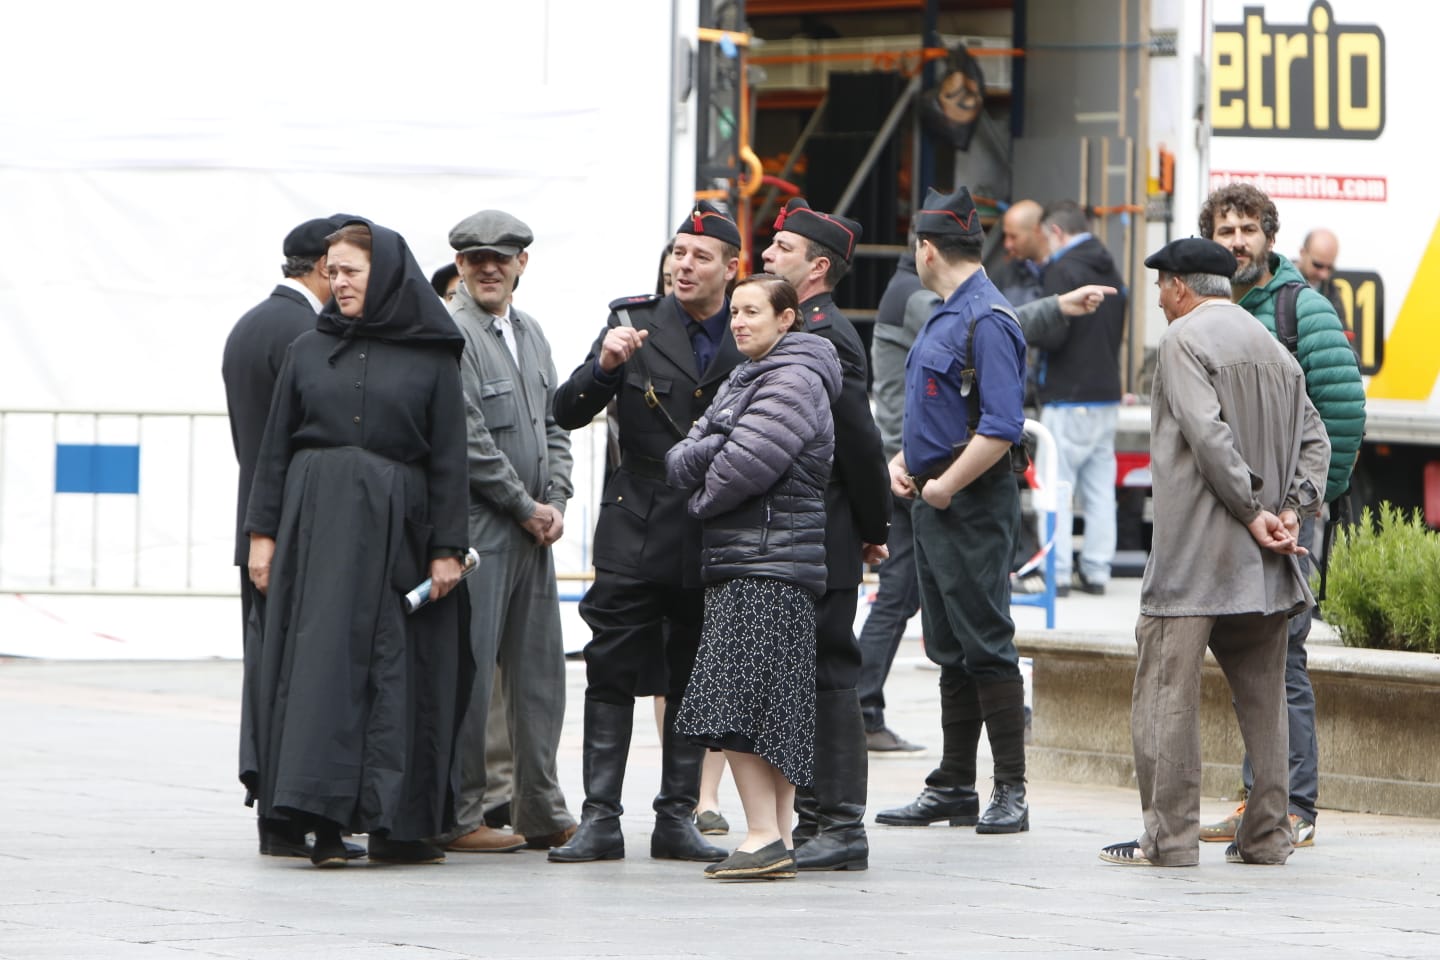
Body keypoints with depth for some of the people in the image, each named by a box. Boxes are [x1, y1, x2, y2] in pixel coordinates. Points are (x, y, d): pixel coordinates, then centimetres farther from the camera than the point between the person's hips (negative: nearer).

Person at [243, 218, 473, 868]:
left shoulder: (432, 359, 4)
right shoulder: (308, 351, 10)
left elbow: (448, 459, 2)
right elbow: (275, 447, 11)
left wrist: (447, 547, -3)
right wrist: (263, 532, 4)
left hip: (397, 525, -1)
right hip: (318, 517, 1)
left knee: (397, 668, -1)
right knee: (321, 659, -6)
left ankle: (397, 824, 4)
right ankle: (325, 822, -8)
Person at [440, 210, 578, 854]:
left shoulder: (530, 333, 16)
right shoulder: (451, 332, -11)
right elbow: (468, 439, -15)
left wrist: (556, 501, 3)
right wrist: (527, 508, -10)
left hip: (534, 528, 8)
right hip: (476, 526, -8)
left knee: (539, 671, 10)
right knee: (469, 672, -5)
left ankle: (541, 812, 17)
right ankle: (458, 815, 0)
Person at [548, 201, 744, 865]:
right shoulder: (635, 322, 2)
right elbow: (567, 413, -2)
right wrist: (605, 366, -20)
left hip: (713, 537, 1)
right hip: (635, 533, -1)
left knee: (694, 681, 6)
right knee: (611, 673, -3)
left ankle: (677, 817, 13)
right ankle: (600, 818, -1)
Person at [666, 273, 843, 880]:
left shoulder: (794, 380, -9)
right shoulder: (746, 379, 22)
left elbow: (746, 466, -19)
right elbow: (681, 460, 14)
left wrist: (703, 501, -2)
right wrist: (699, 454, -8)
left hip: (769, 562, -10)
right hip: (738, 562, 10)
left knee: (738, 704, -14)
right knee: (770, 713, 8)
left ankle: (764, 838, -17)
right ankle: (778, 841, 9)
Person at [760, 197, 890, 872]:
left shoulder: (825, 336, -15)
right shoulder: (800, 331, 15)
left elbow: (860, 439, -17)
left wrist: (872, 530, -9)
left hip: (822, 545, -10)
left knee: (827, 676, -7)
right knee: (804, 677, 12)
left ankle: (842, 828, -5)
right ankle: (812, 820, 17)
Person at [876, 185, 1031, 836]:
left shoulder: (987, 321, -15)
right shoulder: (943, 316, 16)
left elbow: (1002, 427, -23)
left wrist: (946, 484, -18)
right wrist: (902, 461, 10)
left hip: (972, 507, -10)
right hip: (932, 499, 10)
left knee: (986, 647, -7)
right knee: (949, 651, 12)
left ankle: (1010, 792, -4)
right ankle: (953, 787, 17)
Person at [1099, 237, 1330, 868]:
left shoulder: (1183, 339, -6)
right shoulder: (1275, 350, 17)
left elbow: (1208, 434, -16)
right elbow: (1314, 437, 10)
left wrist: (1252, 511, -13)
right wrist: (1293, 508, 1)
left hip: (1193, 555, -7)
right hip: (1263, 560, 7)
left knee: (1167, 695, -5)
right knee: (1262, 695, 10)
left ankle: (1170, 837, -8)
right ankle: (1267, 835, 9)